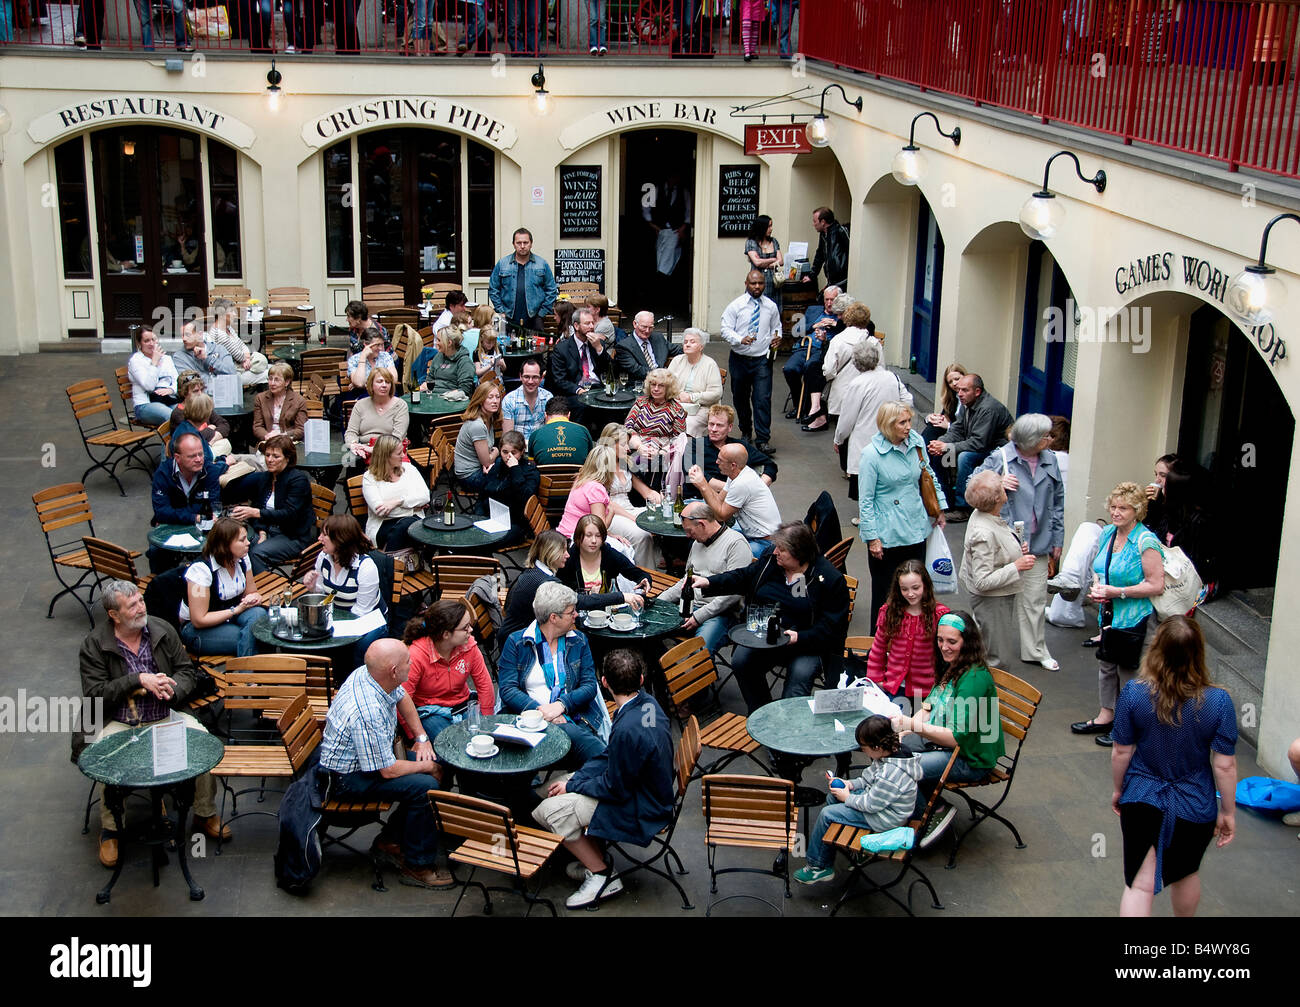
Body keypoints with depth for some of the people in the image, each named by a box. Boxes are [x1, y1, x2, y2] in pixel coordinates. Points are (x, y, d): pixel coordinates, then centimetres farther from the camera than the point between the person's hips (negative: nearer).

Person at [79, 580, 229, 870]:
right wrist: (138, 680, -20)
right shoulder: (94, 644, -6)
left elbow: (187, 672, 8)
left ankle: (205, 815, -2)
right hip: (119, 723, -2)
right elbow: (94, 695, -11)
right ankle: (109, 830, -6)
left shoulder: (162, 629, 3)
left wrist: (172, 689, -16)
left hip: (165, 714, 3)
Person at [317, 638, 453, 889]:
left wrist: (422, 737, 8)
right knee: (426, 786, -22)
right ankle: (417, 867, -7)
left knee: (431, 768, 3)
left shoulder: (367, 673, -9)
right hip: (347, 778, -10)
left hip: (370, 756, 10)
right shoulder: (368, 713, -36)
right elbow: (388, 771, -27)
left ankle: (390, 840, 15)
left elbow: (402, 698, 15)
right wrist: (426, 766, -11)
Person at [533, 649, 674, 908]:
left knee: (547, 811, -11)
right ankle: (593, 859, 21)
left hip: (642, 812, -10)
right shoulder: (646, 702, -4)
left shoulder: (628, 729, -34)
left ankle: (602, 876, 3)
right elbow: (612, 755, 6)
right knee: (560, 787, 13)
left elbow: (615, 789, -22)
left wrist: (572, 786, -8)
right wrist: (575, 778, -3)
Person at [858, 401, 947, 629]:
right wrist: (872, 538, -13)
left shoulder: (916, 442, 0)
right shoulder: (871, 454, -15)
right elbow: (865, 501, -12)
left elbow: (929, 476, 18)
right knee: (885, 593, 6)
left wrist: (939, 508, 18)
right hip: (886, 536, -5)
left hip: (916, 529, 5)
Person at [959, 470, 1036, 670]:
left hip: (1005, 596, 10)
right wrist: (1017, 567, -24)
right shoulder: (983, 533, -30)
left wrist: (1017, 551, 4)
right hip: (992, 601, -10)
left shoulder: (981, 515, -2)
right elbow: (983, 582, -29)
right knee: (993, 659, 4)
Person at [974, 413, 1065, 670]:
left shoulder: (1050, 460, 5)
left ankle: (1035, 651, 24)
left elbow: (1057, 502, 13)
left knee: (1035, 601, 11)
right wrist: (997, 484, -22)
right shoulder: (1000, 458, -10)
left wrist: (1057, 540, 14)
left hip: (1037, 544, 4)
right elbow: (973, 485, -3)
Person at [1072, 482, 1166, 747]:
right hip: (1109, 614, 8)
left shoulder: (1145, 542, -19)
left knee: (1129, 670, 4)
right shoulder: (1107, 533, 4)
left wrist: (1117, 592, -21)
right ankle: (1106, 716, 35)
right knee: (1106, 665, 18)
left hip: (1135, 619, -8)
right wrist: (1097, 588, -3)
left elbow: (1157, 586, -20)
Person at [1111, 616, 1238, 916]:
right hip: (1194, 807, 1)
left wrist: (1118, 789, 10)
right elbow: (1224, 765, -13)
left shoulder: (1134, 693, -17)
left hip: (1141, 801, -1)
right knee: (1186, 874, 26)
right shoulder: (1218, 702, -18)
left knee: (1140, 884, 5)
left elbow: (1121, 752, -7)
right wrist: (1228, 812, 1)